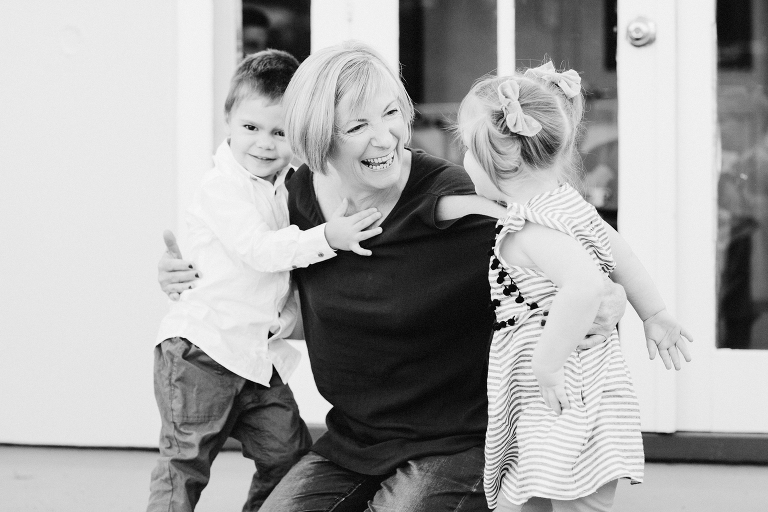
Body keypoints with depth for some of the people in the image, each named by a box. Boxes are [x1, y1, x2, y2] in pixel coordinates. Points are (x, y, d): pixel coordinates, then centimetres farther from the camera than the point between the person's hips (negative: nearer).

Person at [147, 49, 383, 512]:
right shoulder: (223, 187, -14)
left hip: (261, 354, 7)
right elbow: (258, 249, -25)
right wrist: (325, 238, -34)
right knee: (185, 462, -5)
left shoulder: (292, 185, 9)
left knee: (289, 451, 6)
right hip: (202, 350, -7)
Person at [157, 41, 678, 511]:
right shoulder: (304, 195, -1)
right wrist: (191, 273, 6)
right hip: (349, 438, 5)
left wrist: (608, 299, -34)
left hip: (452, 442, -5)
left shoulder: (448, 201, -18)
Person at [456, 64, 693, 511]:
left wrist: (547, 366, -28)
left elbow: (585, 285, -36)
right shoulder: (567, 201, 9)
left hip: (566, 411, -10)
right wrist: (655, 315, 30)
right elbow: (621, 254, 20)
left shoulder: (529, 229, -21)